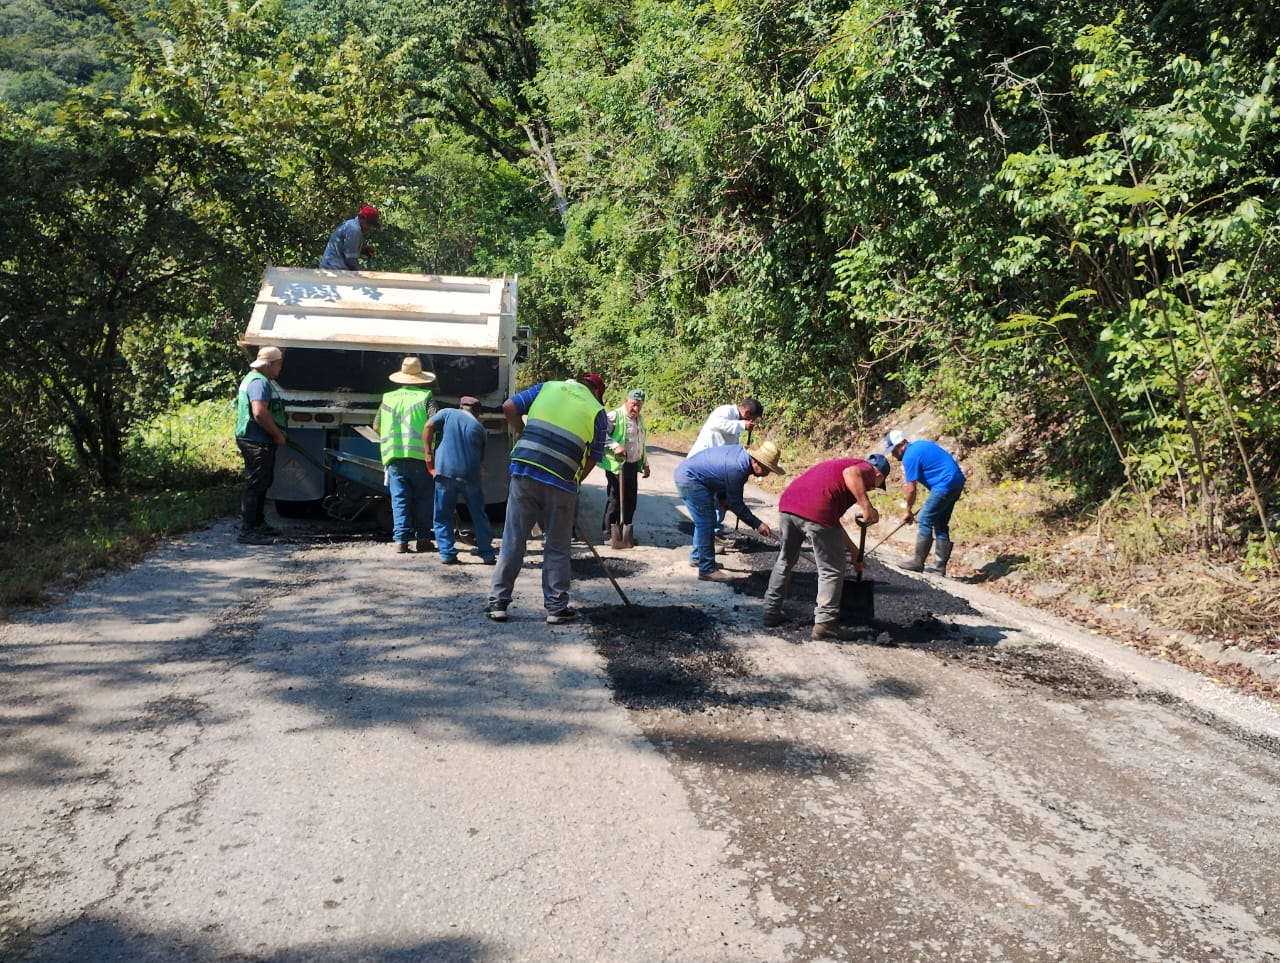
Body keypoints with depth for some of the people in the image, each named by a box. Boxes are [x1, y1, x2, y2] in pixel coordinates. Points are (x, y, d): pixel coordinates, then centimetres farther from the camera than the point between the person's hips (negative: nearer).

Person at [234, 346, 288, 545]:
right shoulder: (260, 382, -17)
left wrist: (277, 435, 25)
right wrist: (278, 435, -18)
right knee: (255, 485, -8)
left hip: (261, 442, 11)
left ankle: (258, 523, 29)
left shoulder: (255, 379, 19)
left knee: (262, 484, 19)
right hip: (257, 443, -11)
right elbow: (260, 413, -28)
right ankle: (247, 531, -6)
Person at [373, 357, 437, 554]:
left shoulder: (388, 398, 12)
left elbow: (376, 426, 15)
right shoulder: (425, 397, 1)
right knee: (423, 499, 9)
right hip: (419, 456, -2)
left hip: (394, 456, 2)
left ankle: (400, 539, -2)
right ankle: (422, 539, 10)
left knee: (399, 500, 5)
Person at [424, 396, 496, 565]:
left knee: (443, 516, 10)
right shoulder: (479, 428, 17)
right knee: (479, 516, 12)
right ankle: (487, 554, 16)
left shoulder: (448, 413, 13)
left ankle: (447, 553, 5)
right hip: (471, 475, 1)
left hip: (445, 471, -1)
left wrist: (429, 453, 4)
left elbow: (428, 427, -2)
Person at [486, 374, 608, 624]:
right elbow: (592, 459, 7)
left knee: (513, 540, 8)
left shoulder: (548, 387, 14)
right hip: (561, 482, -1)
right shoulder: (597, 412, 10)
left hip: (524, 470, 2)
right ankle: (557, 607, 16)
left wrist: (520, 434, 20)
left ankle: (498, 602, 11)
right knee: (557, 548, 10)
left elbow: (509, 407, 6)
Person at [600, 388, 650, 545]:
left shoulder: (640, 419, 16)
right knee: (615, 500, -2)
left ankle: (626, 533, 23)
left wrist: (645, 464, 27)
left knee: (630, 501, 12)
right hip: (617, 466, -8)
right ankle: (608, 534, 9)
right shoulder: (614, 416, -12)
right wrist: (614, 446, -32)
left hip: (633, 466, 8)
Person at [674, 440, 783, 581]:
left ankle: (696, 558, 35)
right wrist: (757, 524, -16)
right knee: (706, 523, -10)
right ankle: (707, 569, -7)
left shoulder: (743, 453, -2)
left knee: (704, 521, 20)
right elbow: (735, 503, -19)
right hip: (689, 479, -11)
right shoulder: (737, 468, -29)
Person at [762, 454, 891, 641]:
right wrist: (867, 507, -14)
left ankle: (772, 611, 32)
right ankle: (825, 622, 8)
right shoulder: (868, 469, 14)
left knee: (785, 561, 25)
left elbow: (833, 520, 40)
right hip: (816, 511, -8)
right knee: (831, 570, 7)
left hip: (788, 501, 8)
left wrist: (854, 551, 44)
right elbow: (851, 473, -14)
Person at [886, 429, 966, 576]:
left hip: (945, 485, -10)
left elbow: (911, 489, -10)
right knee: (941, 524, 12)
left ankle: (918, 563, -1)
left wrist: (908, 511, 2)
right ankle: (939, 566, 12)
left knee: (925, 520, -4)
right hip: (957, 481, 10)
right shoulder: (919, 445, 16)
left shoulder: (910, 456, -13)